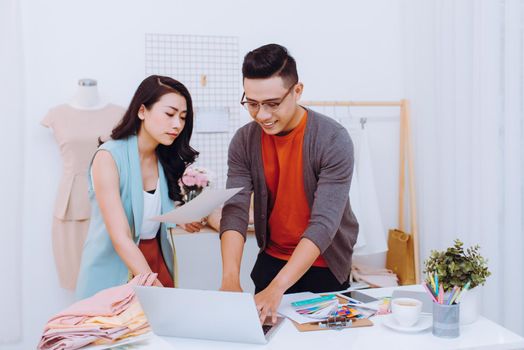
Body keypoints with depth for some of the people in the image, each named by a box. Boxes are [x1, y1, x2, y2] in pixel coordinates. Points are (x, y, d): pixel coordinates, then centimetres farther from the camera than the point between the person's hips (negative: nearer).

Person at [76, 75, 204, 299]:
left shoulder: (167, 159, 0)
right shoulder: (108, 157, -18)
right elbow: (120, 238, -25)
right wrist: (157, 288, -33)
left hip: (156, 264, 5)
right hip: (112, 274, -5)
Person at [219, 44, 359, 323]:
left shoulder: (333, 140, -24)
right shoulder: (244, 141, -11)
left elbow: (324, 223, -30)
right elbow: (234, 211, -17)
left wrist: (277, 288, -39)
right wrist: (230, 279, -33)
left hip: (325, 264, -3)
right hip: (272, 259, 3)